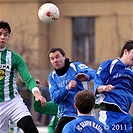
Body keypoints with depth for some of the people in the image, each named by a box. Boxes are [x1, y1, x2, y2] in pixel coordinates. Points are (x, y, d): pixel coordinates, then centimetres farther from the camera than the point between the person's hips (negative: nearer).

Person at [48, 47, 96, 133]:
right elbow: (55, 98, -4)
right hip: (67, 115, 3)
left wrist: (87, 76, -46)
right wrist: (67, 88, -23)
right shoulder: (53, 76, 10)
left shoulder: (76, 66, -3)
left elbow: (93, 73, -22)